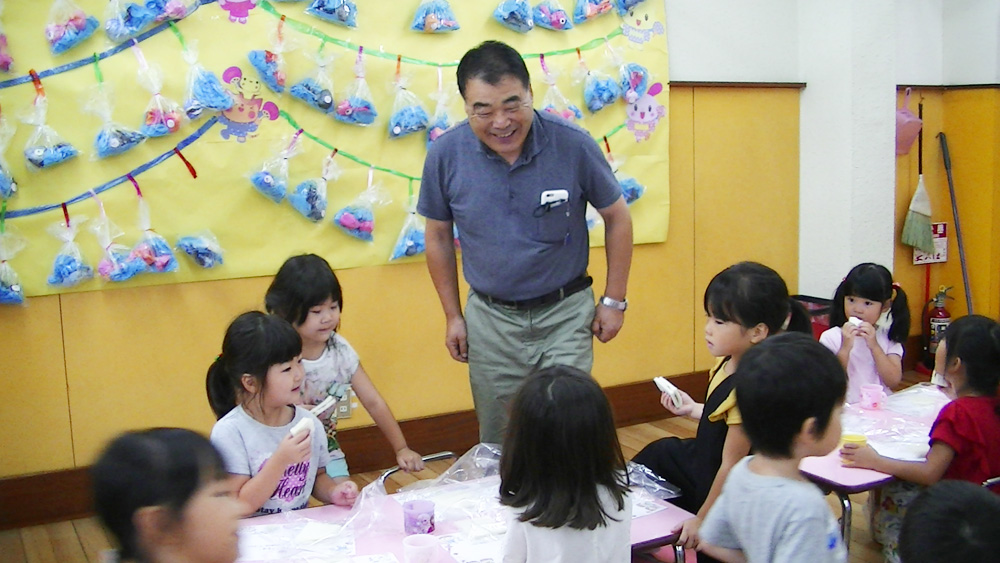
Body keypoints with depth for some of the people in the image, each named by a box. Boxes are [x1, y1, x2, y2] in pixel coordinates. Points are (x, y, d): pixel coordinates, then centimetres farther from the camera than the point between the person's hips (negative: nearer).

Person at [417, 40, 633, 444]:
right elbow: (439, 236, 3)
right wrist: (452, 315, 6)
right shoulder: (445, 154, -11)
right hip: (489, 317, 2)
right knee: (497, 443, 14)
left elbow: (617, 218, -2)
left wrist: (614, 300, 0)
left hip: (566, 312, -2)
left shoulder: (573, 145, -16)